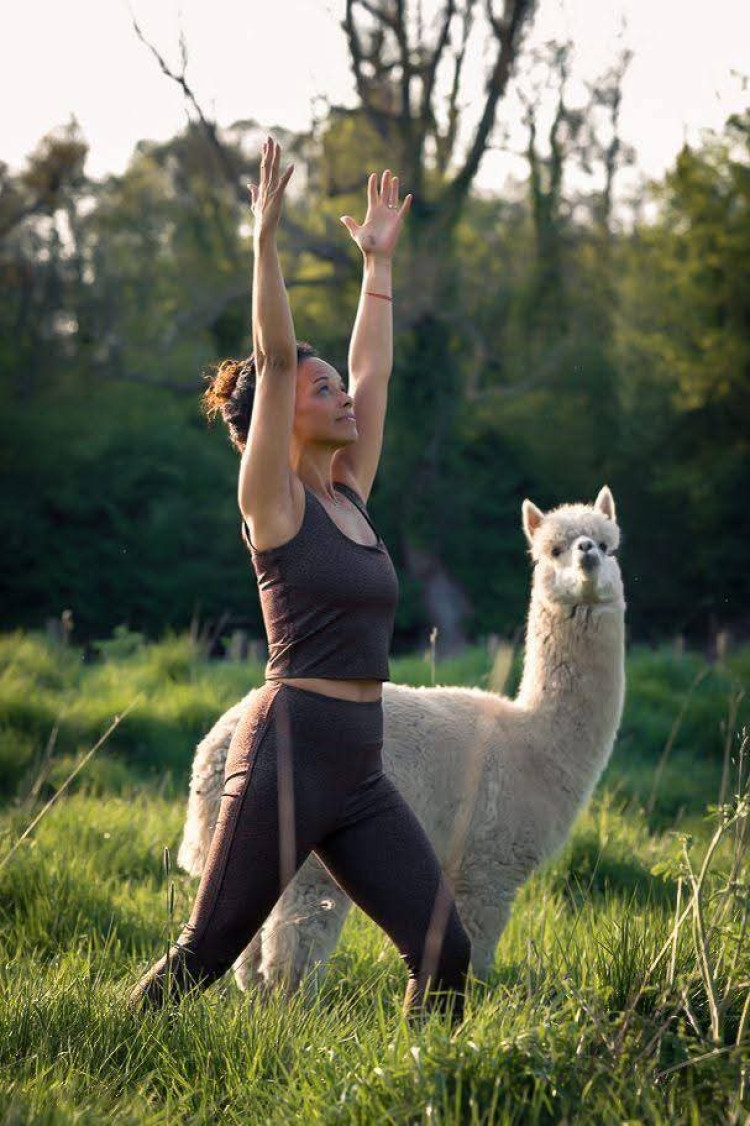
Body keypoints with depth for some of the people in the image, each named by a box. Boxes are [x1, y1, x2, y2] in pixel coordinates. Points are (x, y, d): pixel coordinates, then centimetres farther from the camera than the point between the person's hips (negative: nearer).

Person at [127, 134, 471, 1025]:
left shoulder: (349, 495, 14)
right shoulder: (273, 501, -4)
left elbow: (373, 370, 22)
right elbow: (274, 360, -13)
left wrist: (379, 259, 26)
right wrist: (266, 238, -15)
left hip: (359, 772, 7)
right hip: (286, 752, -7)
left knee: (442, 952, 0)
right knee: (202, 958, -2)